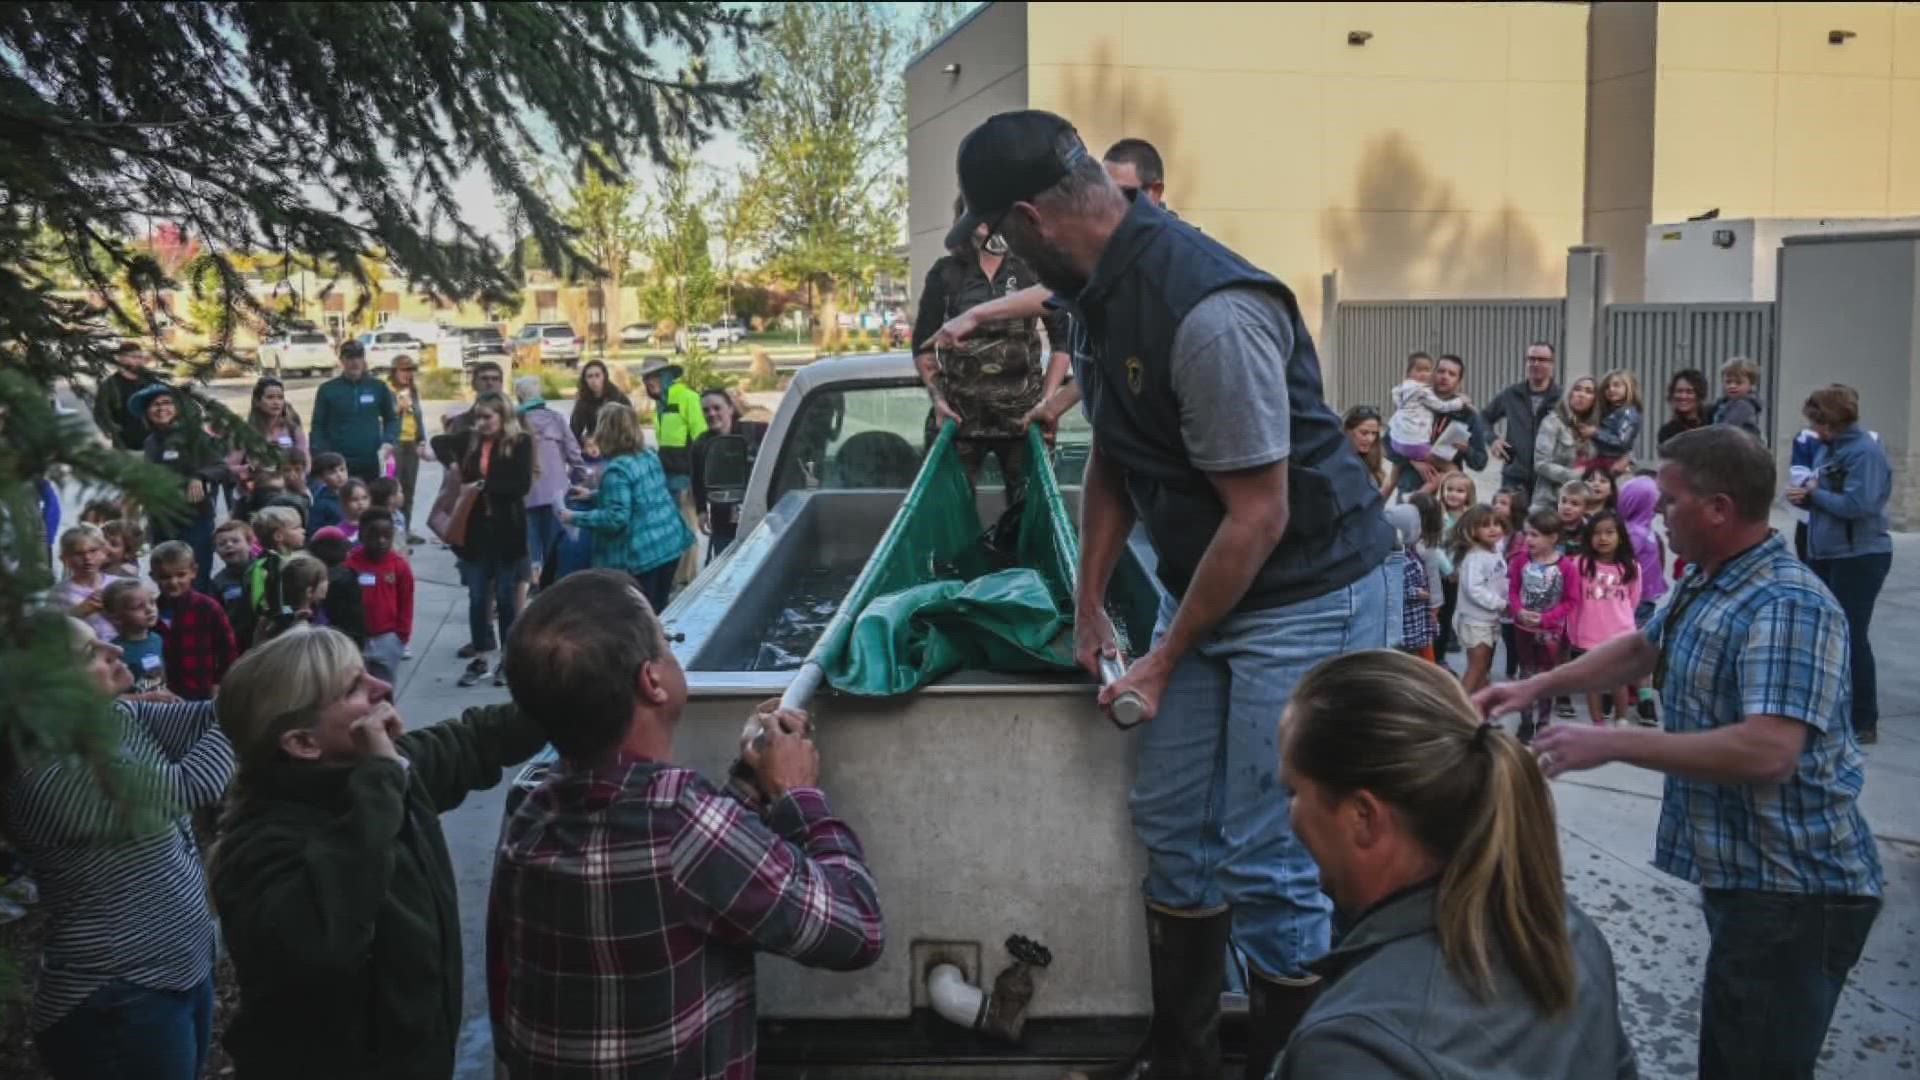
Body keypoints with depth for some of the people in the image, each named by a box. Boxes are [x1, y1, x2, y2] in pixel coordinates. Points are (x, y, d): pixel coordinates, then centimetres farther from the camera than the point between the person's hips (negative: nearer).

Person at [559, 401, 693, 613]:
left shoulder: (617, 469, -19)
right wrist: (594, 496, 24)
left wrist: (576, 518, -12)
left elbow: (616, 518, -23)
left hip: (642, 554, -8)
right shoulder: (649, 455, 8)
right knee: (658, 612, 17)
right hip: (671, 542, 8)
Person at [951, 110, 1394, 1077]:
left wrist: (1166, 660, -13)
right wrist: (1088, 603, 12)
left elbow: (1259, 513, -23)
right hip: (1206, 582, 9)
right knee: (1170, 821, 13)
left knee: (1268, 855, -5)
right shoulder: (1097, 292, 2)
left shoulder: (1209, 312, -28)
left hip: (1307, 591, -9)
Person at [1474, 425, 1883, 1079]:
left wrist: (1610, 744, -30)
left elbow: (1768, 751, -35)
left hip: (1793, 890, -10)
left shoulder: (1788, 606, -24)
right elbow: (1644, 649, 24)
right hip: (1738, 873, 10)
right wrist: (1537, 687, 11)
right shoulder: (1704, 581, 8)